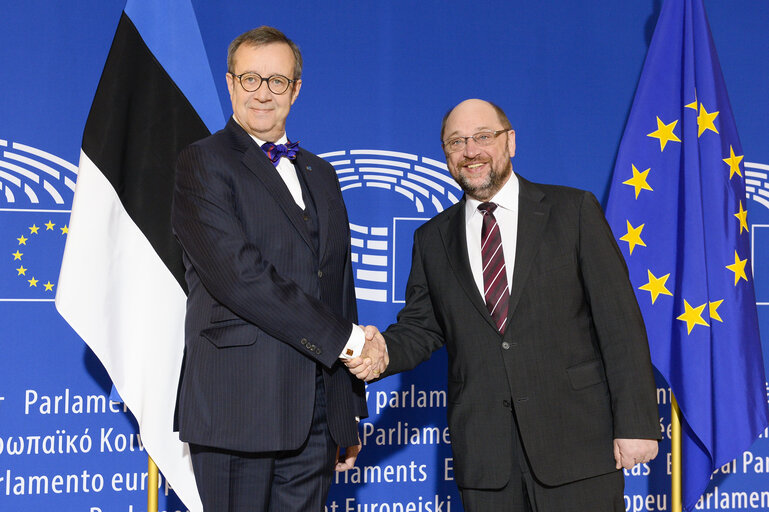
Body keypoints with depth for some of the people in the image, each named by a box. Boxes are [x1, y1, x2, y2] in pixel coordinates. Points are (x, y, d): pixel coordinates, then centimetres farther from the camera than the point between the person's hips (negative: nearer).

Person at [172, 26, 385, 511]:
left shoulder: (321, 175, 20)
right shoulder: (203, 163, -1)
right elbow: (238, 274, -14)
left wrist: (352, 414, 18)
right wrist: (344, 339, -11)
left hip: (318, 415, 6)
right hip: (240, 408, -6)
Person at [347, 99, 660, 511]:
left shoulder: (574, 211, 2)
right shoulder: (432, 239, 12)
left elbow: (619, 321, -2)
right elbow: (420, 327, 15)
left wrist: (636, 423, -8)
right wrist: (383, 350, -9)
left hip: (577, 443, -2)